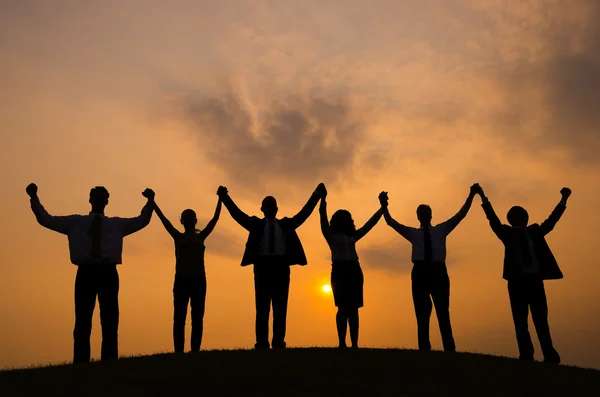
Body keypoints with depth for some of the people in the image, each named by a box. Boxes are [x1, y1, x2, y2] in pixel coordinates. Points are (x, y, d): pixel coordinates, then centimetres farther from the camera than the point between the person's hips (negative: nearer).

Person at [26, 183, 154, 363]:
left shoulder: (117, 224, 17)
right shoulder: (75, 222, 16)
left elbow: (142, 221, 11)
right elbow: (46, 219, 13)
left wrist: (150, 201, -3)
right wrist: (34, 198, 3)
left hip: (108, 273, 1)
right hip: (85, 273, -1)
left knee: (110, 322, 2)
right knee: (82, 322, -1)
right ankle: (81, 364, 4)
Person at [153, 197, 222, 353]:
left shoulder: (201, 237, 12)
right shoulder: (178, 237, 10)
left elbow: (215, 218, 5)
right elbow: (163, 219, 2)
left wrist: (220, 199, -2)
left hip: (198, 280, 1)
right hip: (181, 280, -1)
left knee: (197, 317, -1)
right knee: (179, 317, -3)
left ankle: (195, 349, 1)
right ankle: (179, 351, -3)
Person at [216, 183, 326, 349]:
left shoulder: (286, 224, 20)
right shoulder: (257, 224, 14)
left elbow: (304, 214, 13)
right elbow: (237, 214, 3)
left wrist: (316, 195, 5)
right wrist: (225, 197, -9)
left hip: (281, 267, 2)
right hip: (263, 266, -2)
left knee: (280, 308, 0)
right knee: (262, 308, -3)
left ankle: (278, 343, 1)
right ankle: (262, 343, -3)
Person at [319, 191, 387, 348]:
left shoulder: (352, 236, 22)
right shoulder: (331, 235, 10)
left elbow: (370, 223, 25)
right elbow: (323, 217, -4)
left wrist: (382, 208, 23)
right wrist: (323, 198, -14)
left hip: (355, 270, 4)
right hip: (339, 270, -4)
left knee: (353, 308, 0)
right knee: (343, 307, -11)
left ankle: (355, 344, -1)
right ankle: (342, 343, -10)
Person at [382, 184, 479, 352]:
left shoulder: (441, 229, 18)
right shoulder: (413, 233, 17)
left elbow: (461, 214, 13)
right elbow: (391, 222, 10)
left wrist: (471, 196, 5)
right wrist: (384, 205, -1)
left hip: (438, 271, 0)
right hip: (420, 272, 0)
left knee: (443, 313, 2)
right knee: (422, 314, 2)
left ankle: (450, 349, 3)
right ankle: (424, 349, 4)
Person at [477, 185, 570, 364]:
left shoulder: (535, 231, 17)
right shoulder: (508, 233, 9)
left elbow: (551, 221, 10)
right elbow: (493, 220, -3)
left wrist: (563, 200, 4)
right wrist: (484, 199, -14)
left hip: (535, 280, 2)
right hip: (517, 280, -2)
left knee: (541, 319, 1)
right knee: (520, 321, -2)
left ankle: (550, 356, 2)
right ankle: (526, 356, -1)